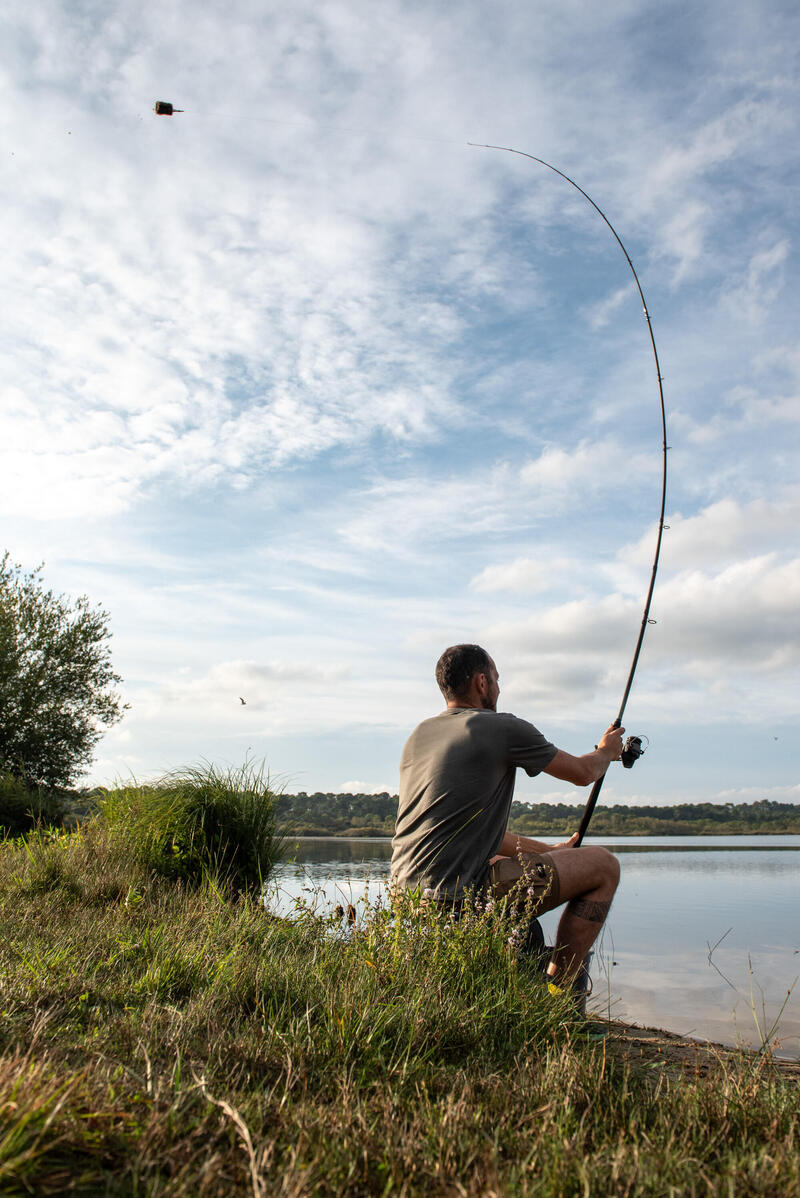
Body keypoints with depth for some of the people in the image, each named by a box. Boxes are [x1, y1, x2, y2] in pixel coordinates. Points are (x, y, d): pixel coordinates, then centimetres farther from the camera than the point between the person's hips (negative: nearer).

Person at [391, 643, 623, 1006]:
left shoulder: (418, 735, 17)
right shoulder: (503, 729, -5)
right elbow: (583, 773, 10)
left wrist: (548, 851, 30)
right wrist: (607, 751, 34)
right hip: (463, 898, -8)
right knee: (603, 866, 5)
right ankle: (558, 991, 9)